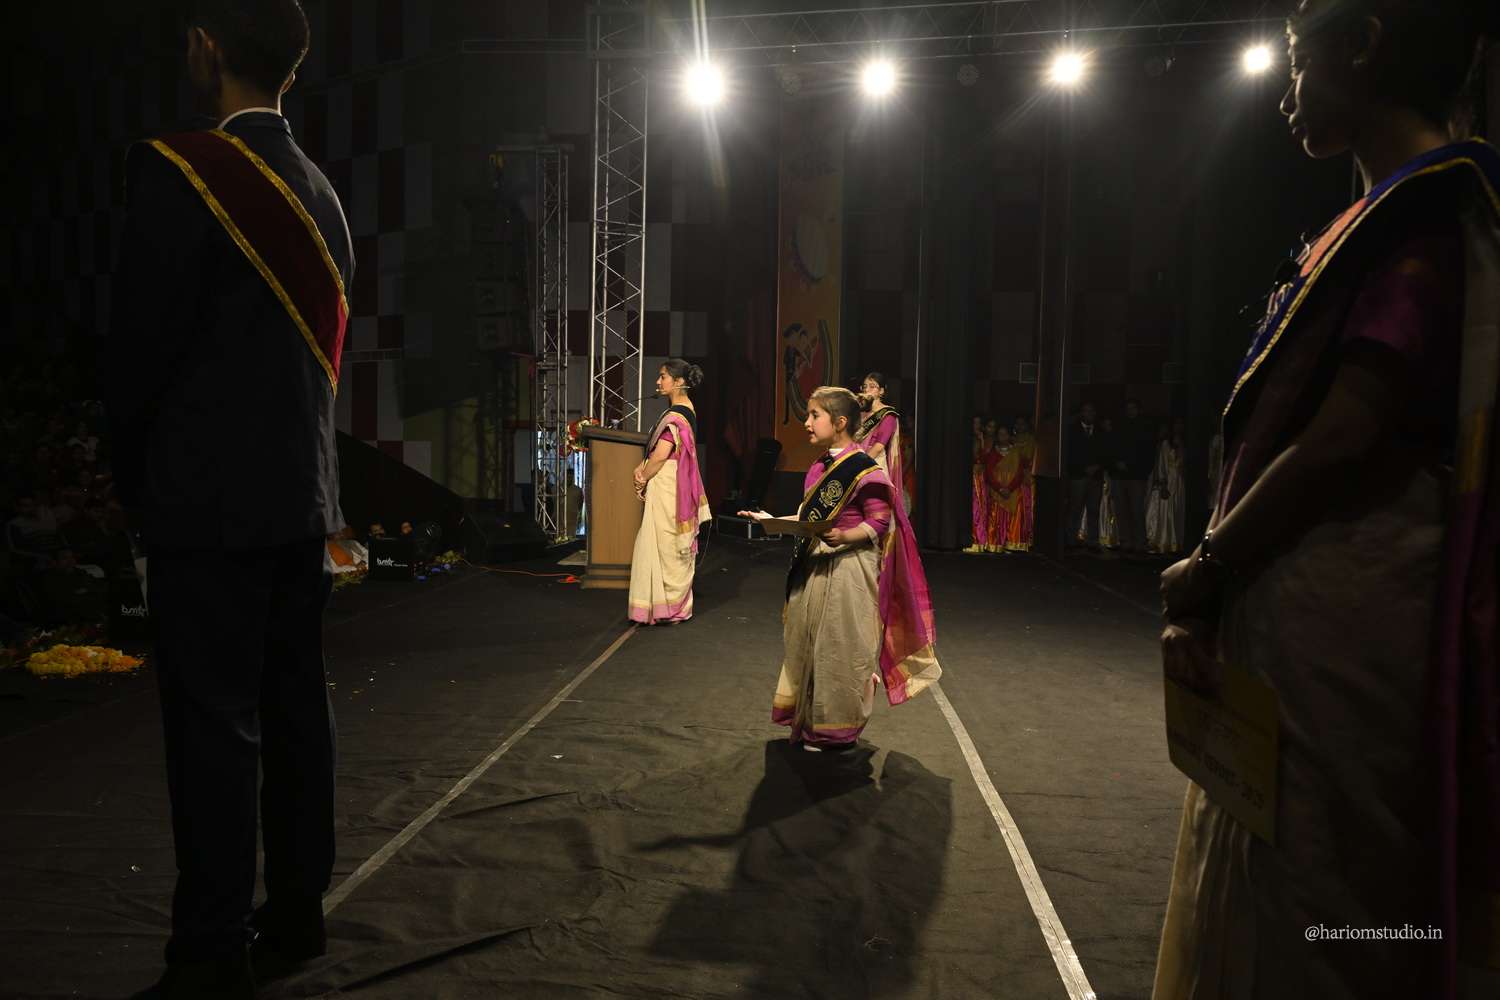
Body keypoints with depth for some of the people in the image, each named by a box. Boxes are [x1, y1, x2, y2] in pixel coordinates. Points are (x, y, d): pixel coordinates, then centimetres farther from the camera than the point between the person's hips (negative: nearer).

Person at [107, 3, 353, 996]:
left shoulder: (179, 170, -10)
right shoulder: (321, 195, 13)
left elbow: (140, 344, -9)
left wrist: (135, 475, 6)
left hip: (210, 500, -7)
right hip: (303, 495, 7)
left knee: (214, 725, -2)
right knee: (295, 708, 12)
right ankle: (296, 915, 23)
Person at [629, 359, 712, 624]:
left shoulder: (674, 415, -18)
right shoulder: (688, 411, 12)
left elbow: (661, 454, -22)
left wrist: (642, 481, -8)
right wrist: (642, 467, -1)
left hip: (666, 487, -10)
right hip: (677, 487, 10)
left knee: (664, 546, -3)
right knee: (674, 549, 14)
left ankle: (667, 608, 4)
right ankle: (677, 605, 22)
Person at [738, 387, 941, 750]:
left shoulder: (864, 469, -13)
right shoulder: (817, 468, 12)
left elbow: (879, 522, -15)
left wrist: (845, 536, -29)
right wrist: (773, 520, 9)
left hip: (848, 567, -8)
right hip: (814, 566, 8)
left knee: (840, 647, 0)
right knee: (807, 644, 13)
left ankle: (838, 729, 14)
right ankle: (808, 720, 27)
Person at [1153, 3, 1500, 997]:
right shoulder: (1394, 214, 17)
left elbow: (1343, 442, -20)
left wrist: (1201, 572, -8)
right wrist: (1211, 582, 9)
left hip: (1333, 622, -9)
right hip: (1306, 613, 9)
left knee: (1299, 911, 4)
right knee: (1272, 889, 19)